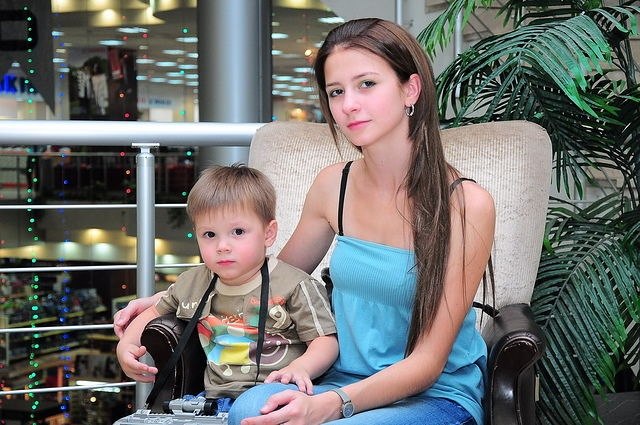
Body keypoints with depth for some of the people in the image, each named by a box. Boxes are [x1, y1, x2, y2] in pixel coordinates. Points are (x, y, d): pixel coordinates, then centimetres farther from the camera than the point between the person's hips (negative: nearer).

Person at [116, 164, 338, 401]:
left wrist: (301, 367, -25)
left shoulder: (293, 285, -5)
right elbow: (155, 311, 30)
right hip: (214, 397, 5)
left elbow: (326, 340, -5)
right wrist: (126, 345, 14)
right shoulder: (191, 284, 11)